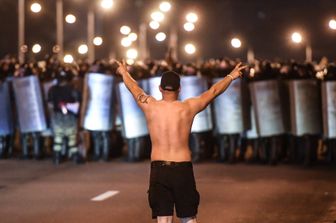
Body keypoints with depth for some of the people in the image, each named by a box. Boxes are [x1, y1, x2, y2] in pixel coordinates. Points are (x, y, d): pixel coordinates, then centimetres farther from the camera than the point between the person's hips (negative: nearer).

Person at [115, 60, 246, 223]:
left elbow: (134, 87, 20)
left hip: (158, 169, 0)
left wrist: (124, 73, 40)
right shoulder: (189, 107, -2)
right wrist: (231, 76, 29)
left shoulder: (150, 106, 0)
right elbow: (214, 91, 13)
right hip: (183, 169, 0)